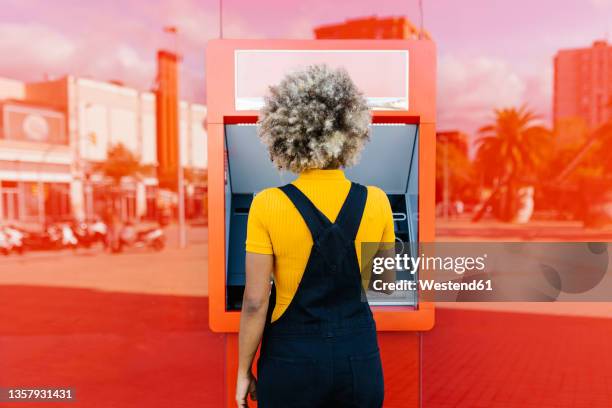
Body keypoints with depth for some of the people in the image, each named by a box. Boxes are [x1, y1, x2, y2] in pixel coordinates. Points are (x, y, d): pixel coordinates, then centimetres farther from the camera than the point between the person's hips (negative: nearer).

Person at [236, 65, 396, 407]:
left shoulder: (268, 205, -15)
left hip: (292, 357, -2)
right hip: (359, 355, 2)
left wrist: (244, 371, 0)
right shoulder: (376, 202, -7)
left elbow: (255, 301, -12)